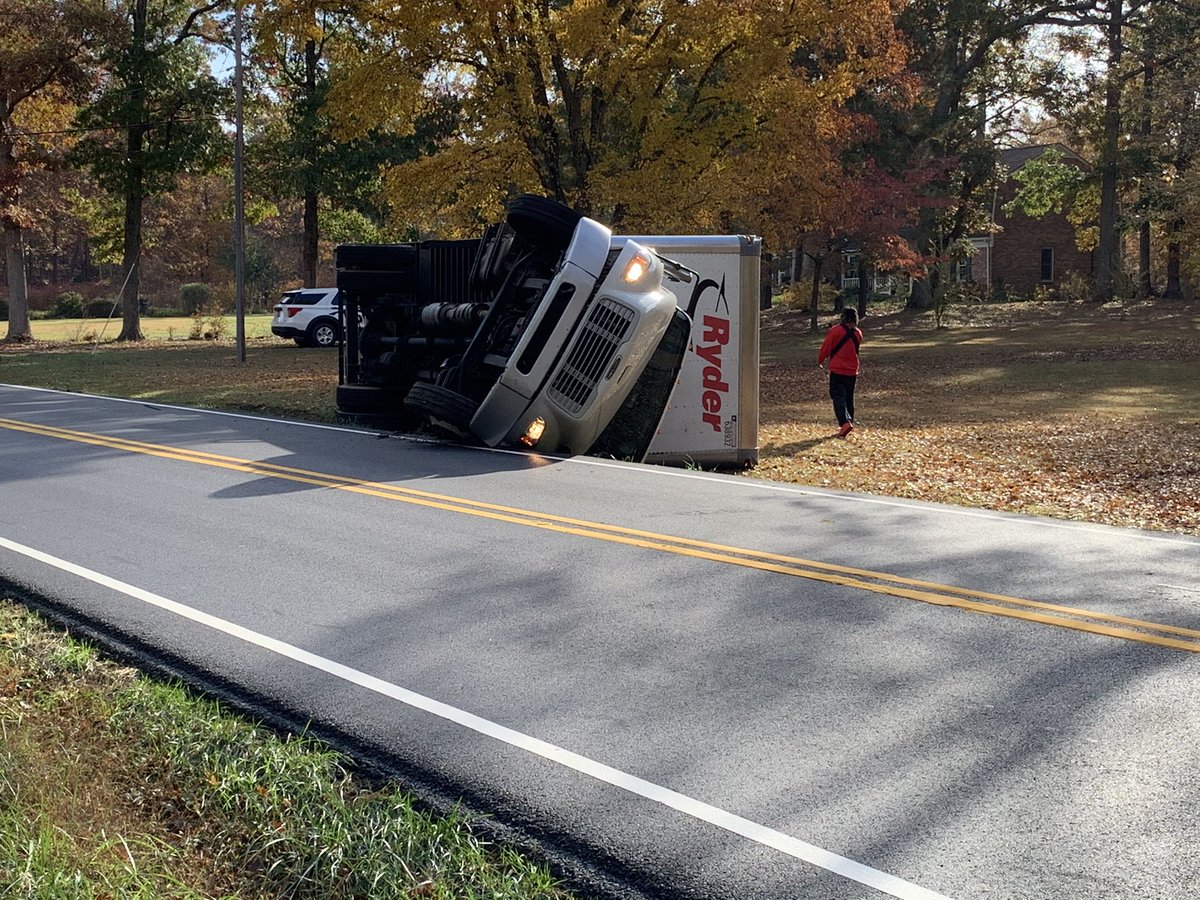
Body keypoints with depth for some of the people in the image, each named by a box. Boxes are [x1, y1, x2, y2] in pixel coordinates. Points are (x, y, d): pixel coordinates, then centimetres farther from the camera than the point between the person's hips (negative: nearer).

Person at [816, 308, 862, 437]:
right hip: (852, 371, 5)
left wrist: (820, 361, 12)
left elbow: (826, 348, -5)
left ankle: (845, 422, -25)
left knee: (838, 397, -7)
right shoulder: (858, 333, 5)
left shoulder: (835, 330, -11)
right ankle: (849, 421, 21)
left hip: (837, 370, -5)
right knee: (849, 398, 16)